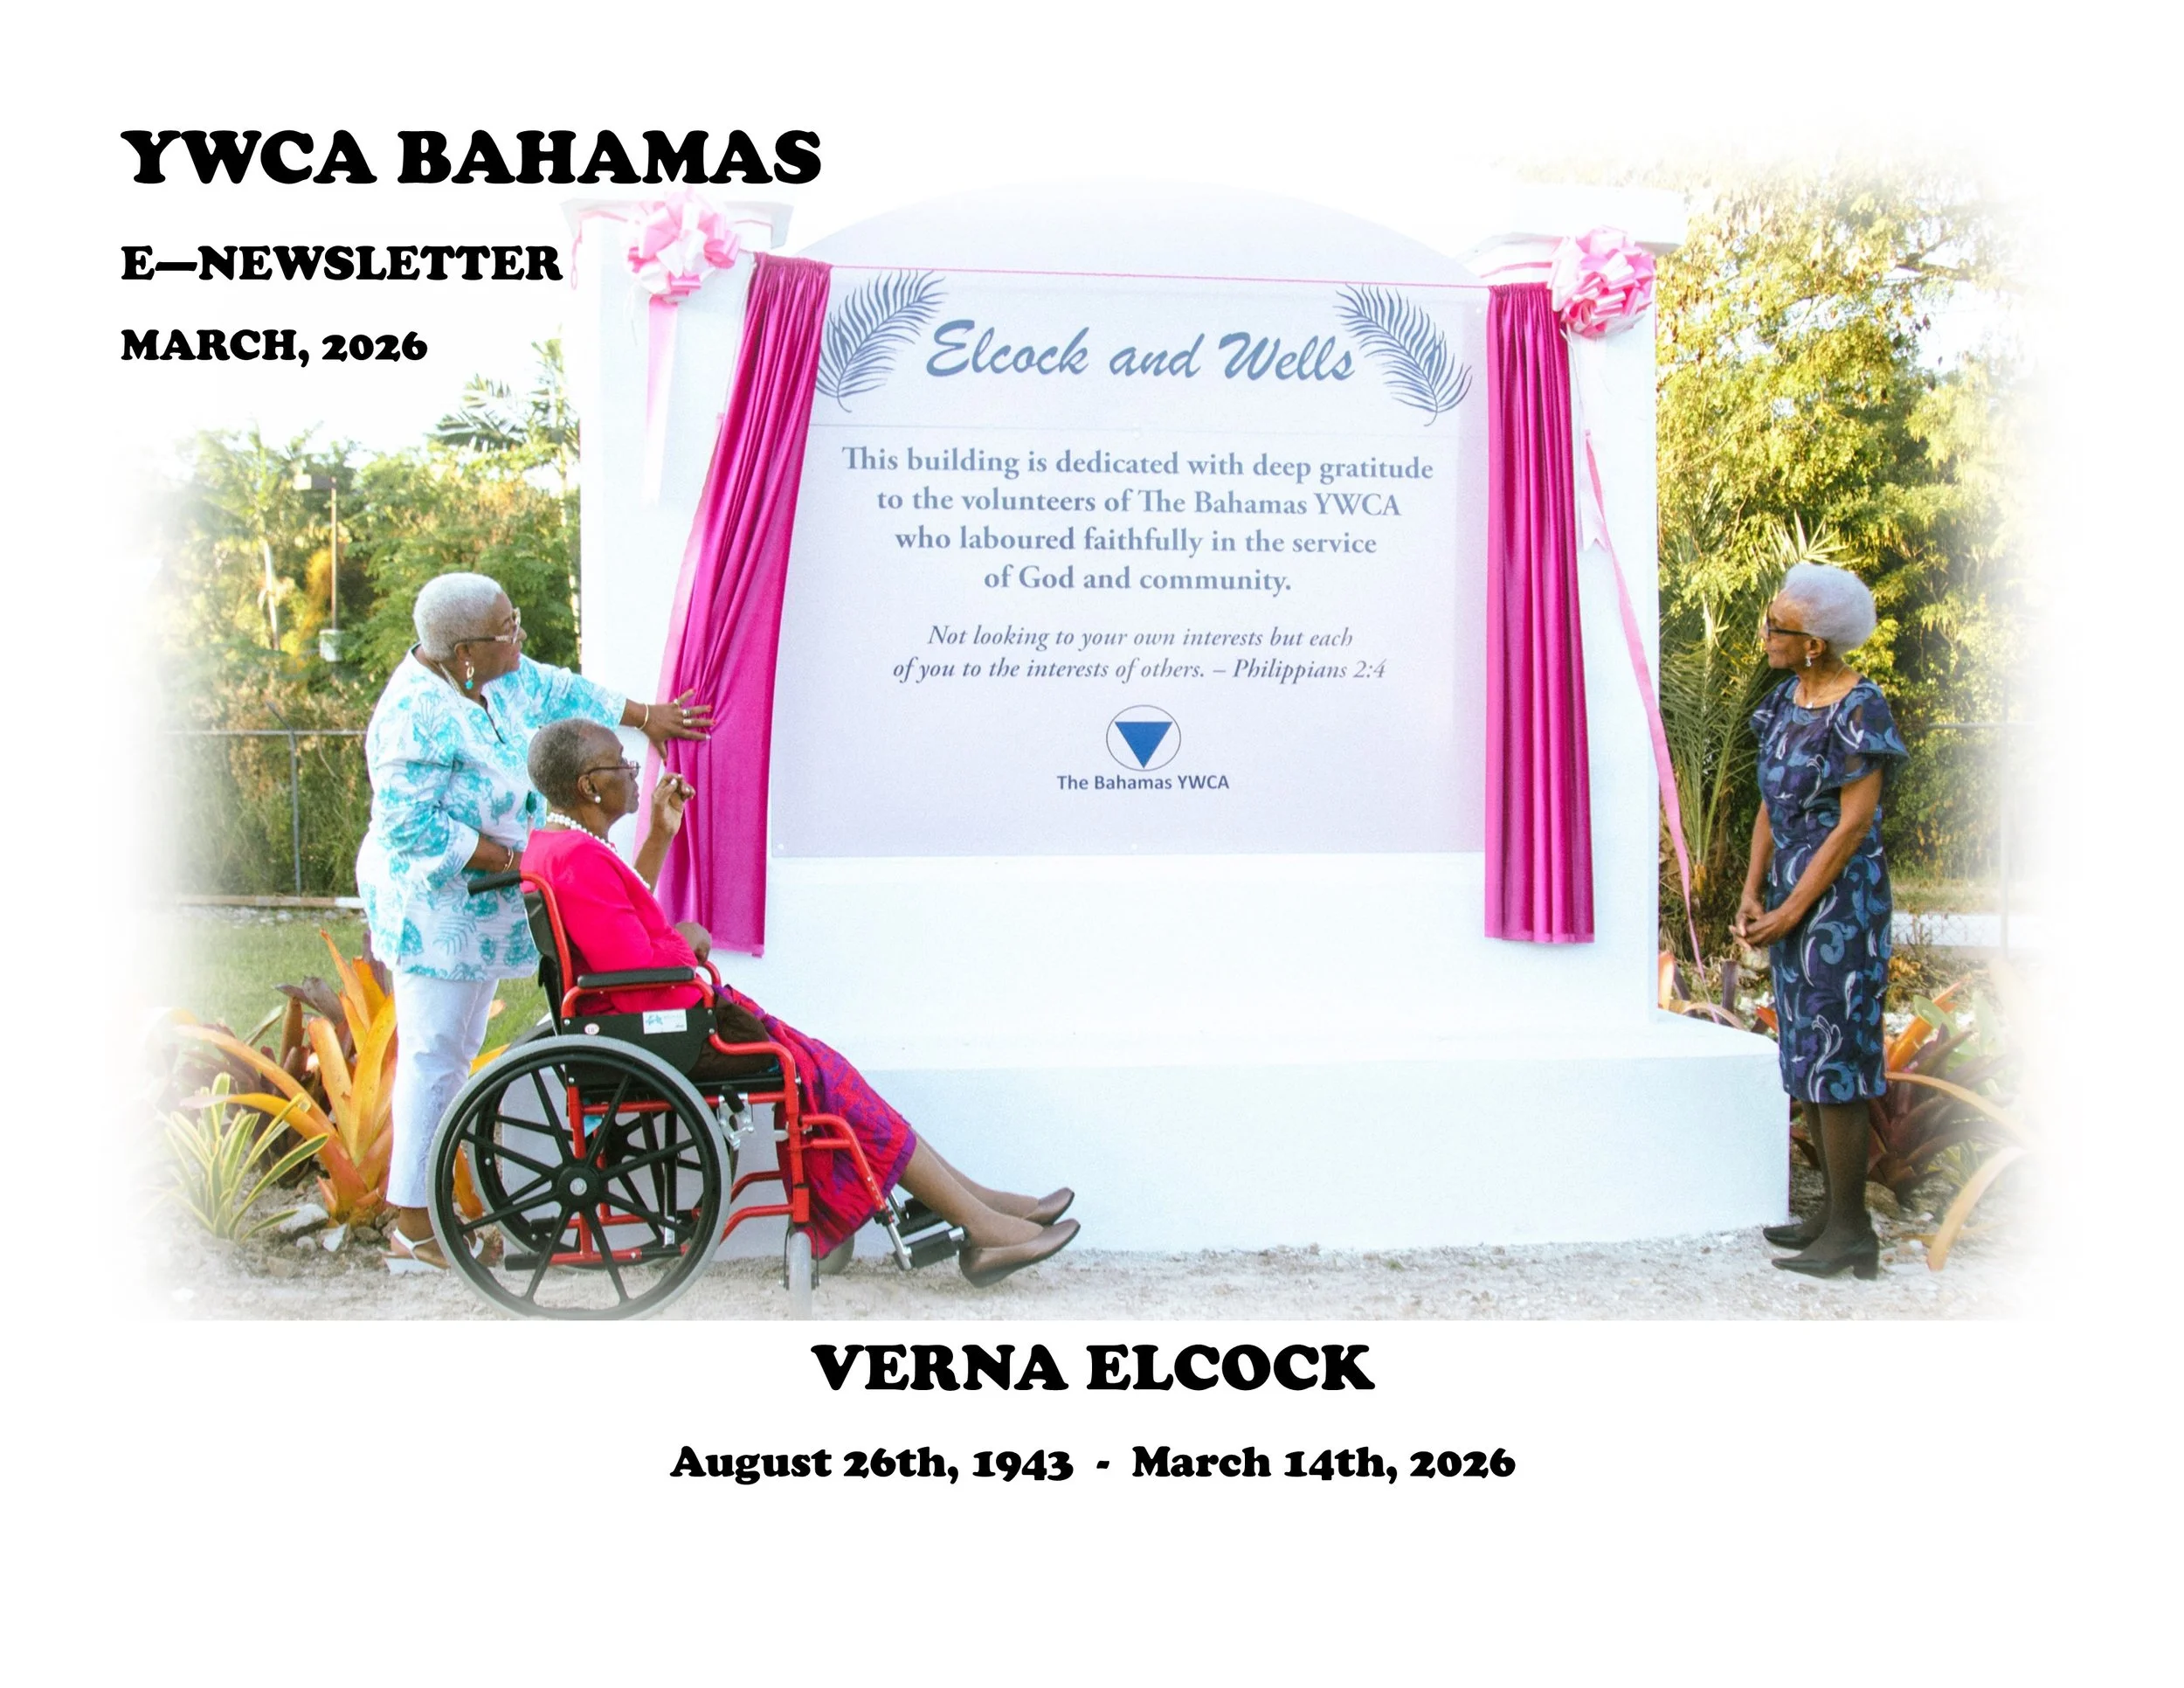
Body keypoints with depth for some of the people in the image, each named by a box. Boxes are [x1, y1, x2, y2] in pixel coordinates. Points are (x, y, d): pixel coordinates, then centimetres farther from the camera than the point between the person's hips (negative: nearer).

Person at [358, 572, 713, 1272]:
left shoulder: (493, 677, 3)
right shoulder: (419, 716, -24)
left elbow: (556, 690, 20)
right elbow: (408, 824, -25)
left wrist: (646, 716, 29)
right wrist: (505, 858, -20)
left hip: (478, 908, 10)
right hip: (435, 910, -10)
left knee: (455, 1053, 15)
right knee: (433, 1057, -4)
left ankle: (428, 1206, 26)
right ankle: (410, 1230, 5)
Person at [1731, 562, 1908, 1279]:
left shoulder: (1859, 710, -15)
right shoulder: (1785, 701, 9)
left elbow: (1854, 825, -16)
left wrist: (1791, 911, -14)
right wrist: (1752, 892, 1)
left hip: (1839, 900, -8)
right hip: (1790, 897, 8)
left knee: (1831, 1058, -5)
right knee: (1806, 1059, 12)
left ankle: (1853, 1231, 4)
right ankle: (1835, 1209, 23)